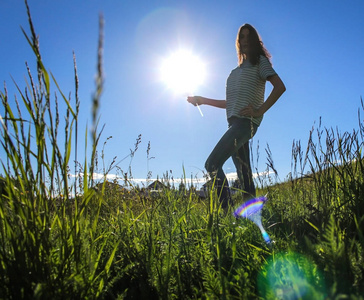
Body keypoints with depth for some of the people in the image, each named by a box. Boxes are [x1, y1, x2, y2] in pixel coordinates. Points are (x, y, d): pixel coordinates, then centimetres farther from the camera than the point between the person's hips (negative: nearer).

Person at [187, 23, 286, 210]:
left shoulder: (260, 61, 6)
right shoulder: (239, 69, 27)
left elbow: (280, 87, -7)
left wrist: (259, 111, -15)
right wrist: (202, 100, 25)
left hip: (245, 121, -8)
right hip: (235, 122, 8)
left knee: (212, 164, -18)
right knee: (244, 173, 4)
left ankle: (228, 211, -18)